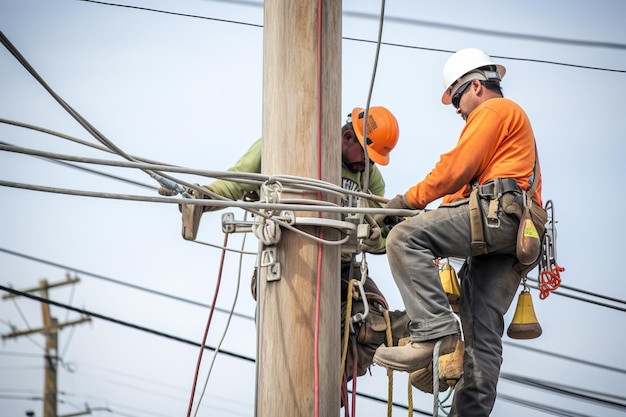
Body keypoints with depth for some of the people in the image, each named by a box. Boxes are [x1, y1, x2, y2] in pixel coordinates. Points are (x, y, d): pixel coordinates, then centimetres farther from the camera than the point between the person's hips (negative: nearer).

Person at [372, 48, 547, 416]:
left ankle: (435, 332, -34)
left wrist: (409, 200, 3)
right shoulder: (512, 120, 40)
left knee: (405, 239, -24)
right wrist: (430, 217, 27)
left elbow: (457, 168, -4)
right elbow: (468, 183, 35)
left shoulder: (494, 110, 8)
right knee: (483, 334, 1)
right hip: (509, 238, 10)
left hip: (498, 213, -10)